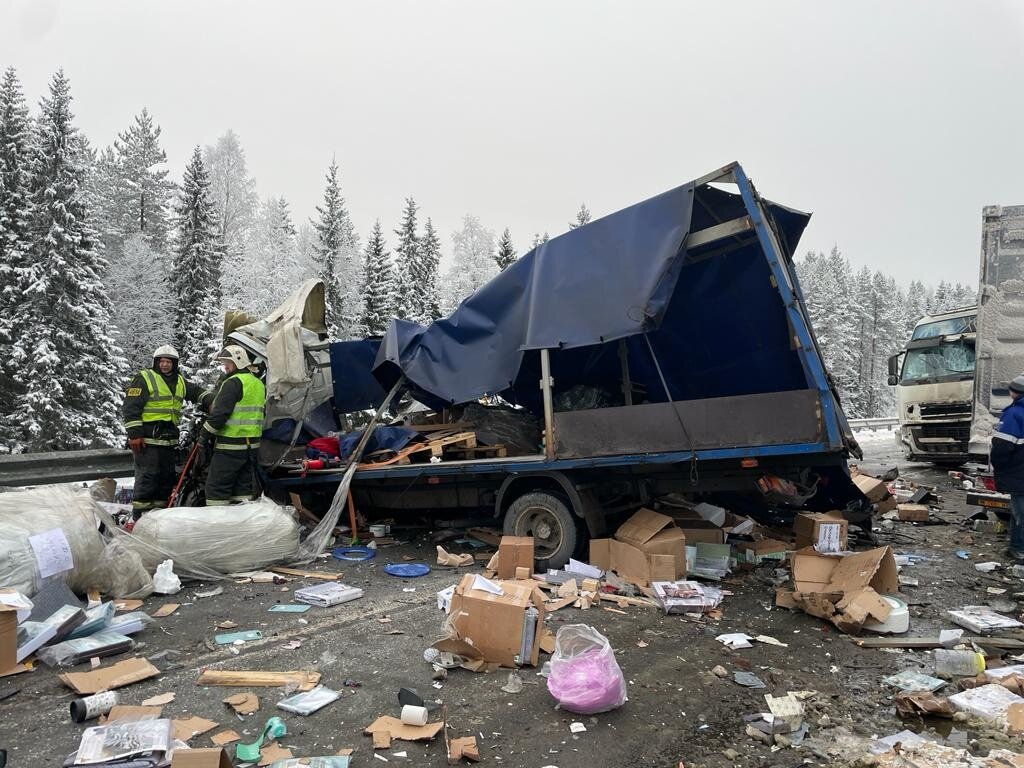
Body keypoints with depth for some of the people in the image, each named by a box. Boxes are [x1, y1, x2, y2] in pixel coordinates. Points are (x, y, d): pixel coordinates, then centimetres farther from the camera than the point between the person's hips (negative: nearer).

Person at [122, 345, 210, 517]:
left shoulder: (180, 382, 17)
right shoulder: (144, 378, -4)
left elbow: (196, 392, 30)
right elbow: (130, 407, -9)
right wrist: (134, 434, -15)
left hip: (169, 437, 7)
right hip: (147, 438, -7)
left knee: (167, 476, 11)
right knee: (148, 476, -9)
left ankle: (160, 508, 21)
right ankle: (140, 512, -4)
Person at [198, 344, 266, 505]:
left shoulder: (233, 382, -12)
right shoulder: (258, 384, 16)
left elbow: (220, 413, -18)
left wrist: (204, 435, -9)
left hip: (231, 445, -9)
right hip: (252, 444, 9)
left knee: (216, 488, -2)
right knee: (244, 487, 13)